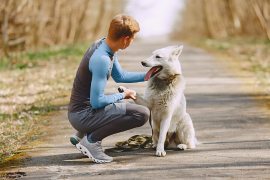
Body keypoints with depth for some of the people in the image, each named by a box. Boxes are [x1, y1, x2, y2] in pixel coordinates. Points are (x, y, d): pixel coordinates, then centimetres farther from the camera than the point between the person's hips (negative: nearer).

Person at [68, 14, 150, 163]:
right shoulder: (101, 59, -25)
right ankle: (92, 139, -10)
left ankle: (82, 134, 19)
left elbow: (119, 76, 22)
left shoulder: (104, 44, 5)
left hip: (77, 110, 10)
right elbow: (96, 102, -23)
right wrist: (122, 95, -8)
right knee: (142, 114, -18)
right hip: (82, 116, -10)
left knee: (122, 106, 35)